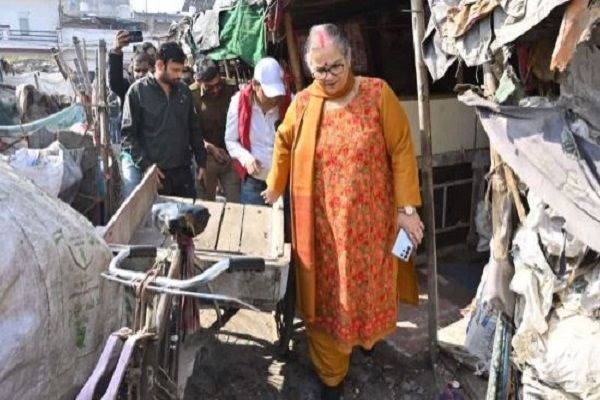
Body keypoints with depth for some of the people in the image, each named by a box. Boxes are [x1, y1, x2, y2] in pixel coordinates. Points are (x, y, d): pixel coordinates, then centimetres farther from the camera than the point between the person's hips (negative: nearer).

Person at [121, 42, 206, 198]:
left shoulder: (184, 91, 9)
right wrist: (146, 165, -15)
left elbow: (194, 129, 15)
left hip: (183, 170, 4)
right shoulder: (137, 91, -5)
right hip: (155, 173, -4)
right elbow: (128, 134, -7)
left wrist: (201, 161, 10)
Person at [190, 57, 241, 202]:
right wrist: (211, 148, -24)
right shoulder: (191, 95, -11)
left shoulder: (231, 91, -3)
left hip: (230, 155, 2)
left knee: (237, 203, 6)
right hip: (205, 157, -2)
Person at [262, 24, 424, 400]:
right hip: (320, 224, 1)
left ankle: (368, 339, 47)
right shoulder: (303, 103, 0)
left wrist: (407, 208, -10)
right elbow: (284, 145, 16)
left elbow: (401, 151, -6)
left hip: (369, 220, -1)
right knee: (325, 299, 9)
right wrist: (274, 188, 24)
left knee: (367, 287, 16)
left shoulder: (378, 94, -7)